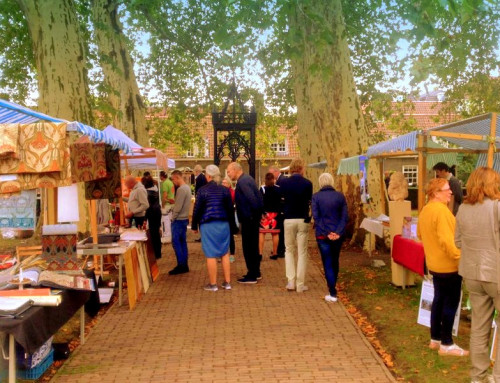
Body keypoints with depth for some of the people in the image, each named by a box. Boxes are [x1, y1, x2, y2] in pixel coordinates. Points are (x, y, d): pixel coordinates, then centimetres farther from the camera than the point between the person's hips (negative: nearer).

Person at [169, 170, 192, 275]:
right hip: (184, 218, 10)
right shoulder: (187, 188, 12)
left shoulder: (181, 189, -18)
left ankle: (181, 265, -5)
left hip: (179, 219, -10)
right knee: (183, 242, 11)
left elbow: (178, 207, -19)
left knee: (176, 242, -6)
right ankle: (184, 265, 15)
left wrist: (173, 217, -10)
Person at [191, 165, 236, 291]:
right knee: (225, 253, 11)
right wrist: (232, 226, 16)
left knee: (211, 255, 1)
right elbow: (231, 209, 7)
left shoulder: (203, 190, -7)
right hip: (223, 224, 4)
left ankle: (213, 284, 6)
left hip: (208, 225, -4)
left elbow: (197, 209, -5)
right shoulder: (225, 190, 4)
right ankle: (227, 282, 14)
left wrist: (194, 225, 6)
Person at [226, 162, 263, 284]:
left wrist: (254, 213, -18)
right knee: (253, 246, 18)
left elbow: (252, 199, -27)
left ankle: (251, 276, 2)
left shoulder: (242, 182, -18)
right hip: (252, 219, 10)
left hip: (248, 219, -10)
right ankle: (256, 272, 28)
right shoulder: (247, 179, 13)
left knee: (248, 247, -3)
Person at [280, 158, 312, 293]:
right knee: (302, 252, 5)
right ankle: (300, 284, 6)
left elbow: (281, 199, 5)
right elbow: (310, 201, 0)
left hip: (289, 220, 1)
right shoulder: (307, 183, -7)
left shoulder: (284, 183, -3)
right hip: (303, 220, -1)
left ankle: (291, 281, 7)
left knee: (289, 250, 14)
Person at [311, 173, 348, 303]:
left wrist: (327, 233, -11)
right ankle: (333, 286, 35)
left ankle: (333, 293, -5)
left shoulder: (316, 197, -5)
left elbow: (316, 217, -11)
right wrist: (338, 232, -10)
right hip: (338, 235, 3)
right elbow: (345, 217, -5)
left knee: (327, 263, 1)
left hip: (323, 235, -3)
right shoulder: (340, 196, 1)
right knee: (335, 261, 20)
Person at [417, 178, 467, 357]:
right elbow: (447, 240, -27)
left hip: (434, 263, 10)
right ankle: (446, 344, 6)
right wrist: (460, 258, -22)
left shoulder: (425, 210, 9)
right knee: (451, 303, 0)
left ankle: (435, 339, 24)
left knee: (439, 299, 17)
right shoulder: (441, 210, -22)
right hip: (448, 264, -10)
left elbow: (420, 234, 20)